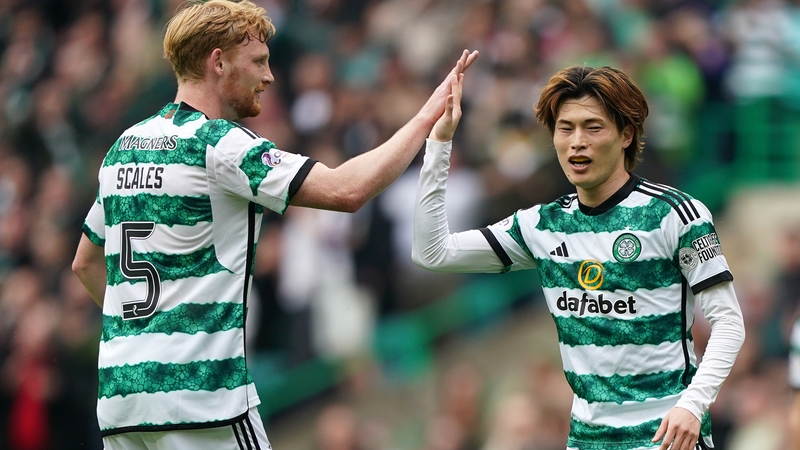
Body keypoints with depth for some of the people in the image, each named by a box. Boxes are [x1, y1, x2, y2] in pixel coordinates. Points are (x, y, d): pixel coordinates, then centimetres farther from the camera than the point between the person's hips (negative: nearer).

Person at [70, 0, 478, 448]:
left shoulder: (124, 146, 15)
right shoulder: (219, 145, -9)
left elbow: (86, 263, 26)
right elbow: (346, 190, -18)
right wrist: (427, 117, -9)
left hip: (117, 388, 8)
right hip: (199, 394, -8)